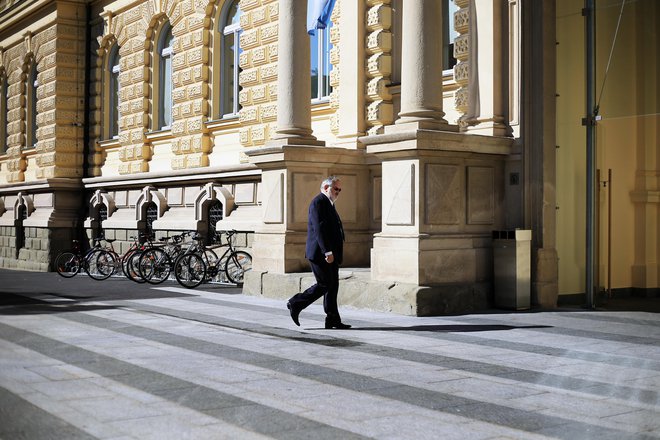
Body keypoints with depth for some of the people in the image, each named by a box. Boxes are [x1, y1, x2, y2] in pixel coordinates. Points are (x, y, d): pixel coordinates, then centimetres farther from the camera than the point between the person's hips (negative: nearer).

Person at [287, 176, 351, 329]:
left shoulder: (328, 203, 21)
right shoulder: (319, 202, -12)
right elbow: (319, 229, -21)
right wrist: (327, 252, -26)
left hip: (330, 254, 10)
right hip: (320, 254, -10)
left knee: (332, 286, 7)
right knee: (325, 285, -8)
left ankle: (333, 320, 9)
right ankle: (295, 304, 5)